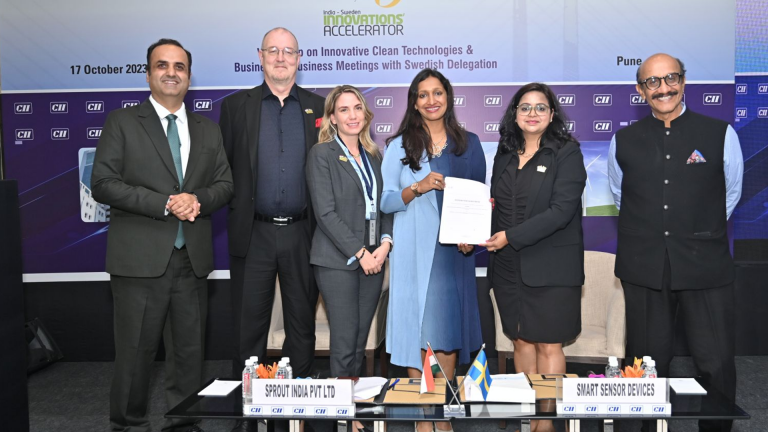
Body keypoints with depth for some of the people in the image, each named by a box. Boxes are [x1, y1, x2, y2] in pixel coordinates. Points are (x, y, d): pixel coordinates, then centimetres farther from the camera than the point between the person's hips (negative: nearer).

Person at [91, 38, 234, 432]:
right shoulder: (121, 123, 2)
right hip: (140, 259, -4)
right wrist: (166, 203, -15)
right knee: (135, 352, 4)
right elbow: (103, 184, -7)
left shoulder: (208, 130, 14)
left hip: (192, 259, 4)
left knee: (189, 351, 11)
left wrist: (197, 200, -10)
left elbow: (225, 185, 12)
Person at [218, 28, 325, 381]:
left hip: (302, 234, 1)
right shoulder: (235, 106, 6)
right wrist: (234, 209, -4)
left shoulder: (319, 108, 8)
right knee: (248, 325, 7)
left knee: (303, 323, 11)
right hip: (253, 234, 0)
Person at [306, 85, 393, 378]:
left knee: (360, 343, 8)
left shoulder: (374, 156, 16)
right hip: (338, 261, -5)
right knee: (344, 344, -5)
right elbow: (325, 213, -10)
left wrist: (385, 243, -4)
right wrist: (359, 253, -13)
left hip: (373, 260, 5)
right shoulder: (321, 154, -2)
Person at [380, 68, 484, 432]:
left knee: (448, 324, 3)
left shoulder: (469, 143, 10)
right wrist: (418, 187, -17)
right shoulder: (400, 145, 6)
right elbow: (386, 202, 1)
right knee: (418, 323, -1)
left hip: (454, 251, 1)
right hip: (414, 250, -1)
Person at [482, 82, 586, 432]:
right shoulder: (505, 154, 12)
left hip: (550, 266, -5)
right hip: (507, 264, 5)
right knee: (521, 340, 10)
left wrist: (510, 237, -17)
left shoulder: (567, 153, -4)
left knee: (548, 344, 1)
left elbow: (561, 210, -14)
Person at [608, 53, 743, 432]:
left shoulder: (720, 134, 1)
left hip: (705, 268, -1)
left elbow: (730, 195, 12)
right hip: (643, 269, 2)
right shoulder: (623, 141, 6)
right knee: (647, 365, 10)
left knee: (717, 366, 1)